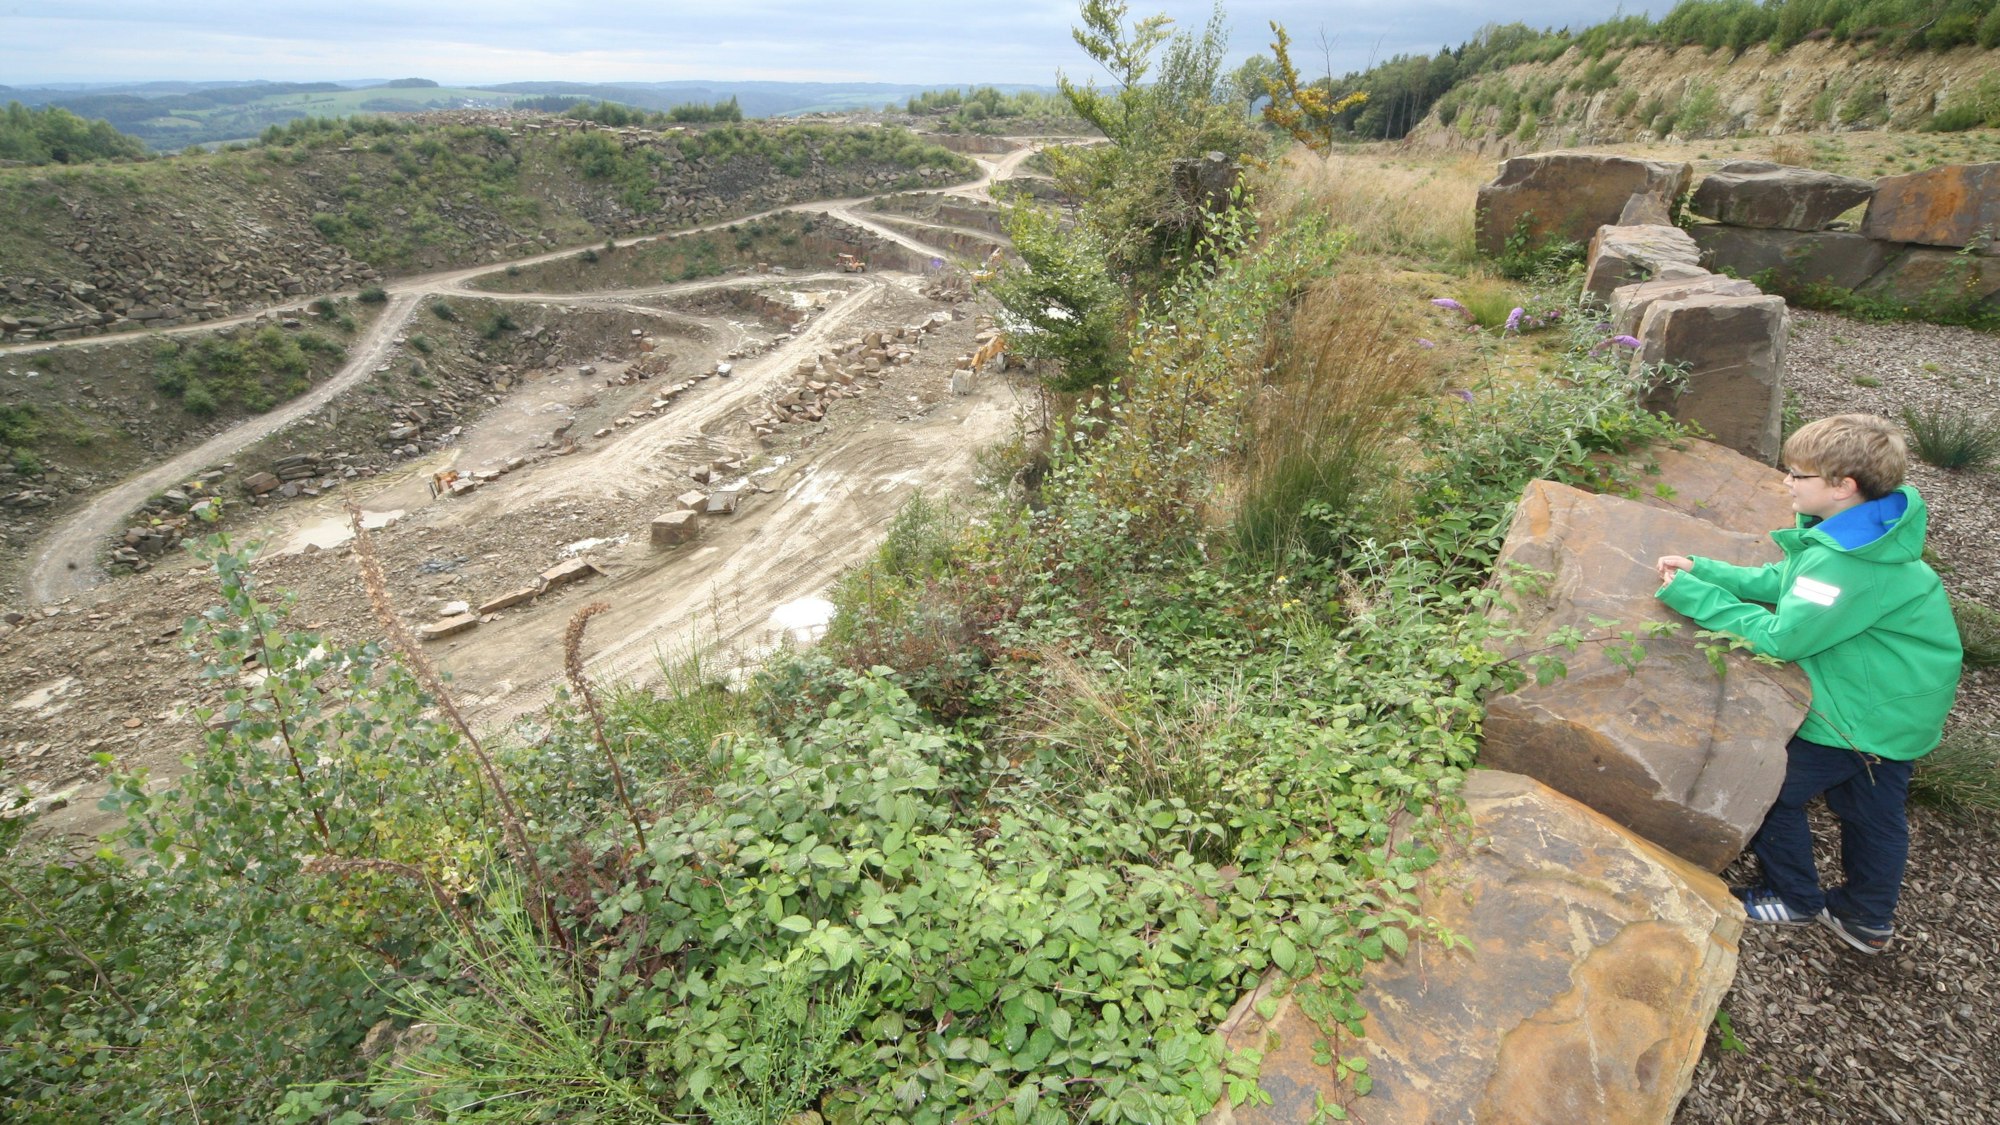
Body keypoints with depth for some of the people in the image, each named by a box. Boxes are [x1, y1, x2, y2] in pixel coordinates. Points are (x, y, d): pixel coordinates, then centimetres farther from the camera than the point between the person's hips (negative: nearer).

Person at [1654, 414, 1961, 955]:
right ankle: (1868, 919, 40)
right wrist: (1699, 569, -4)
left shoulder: (1850, 564, -33)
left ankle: (1796, 900, 24)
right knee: (1872, 810, 22)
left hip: (1867, 715, -9)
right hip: (1901, 707, 9)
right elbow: (1779, 581, 6)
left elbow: (1780, 637, -31)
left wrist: (1693, 595, -27)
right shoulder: (1859, 533, -1)